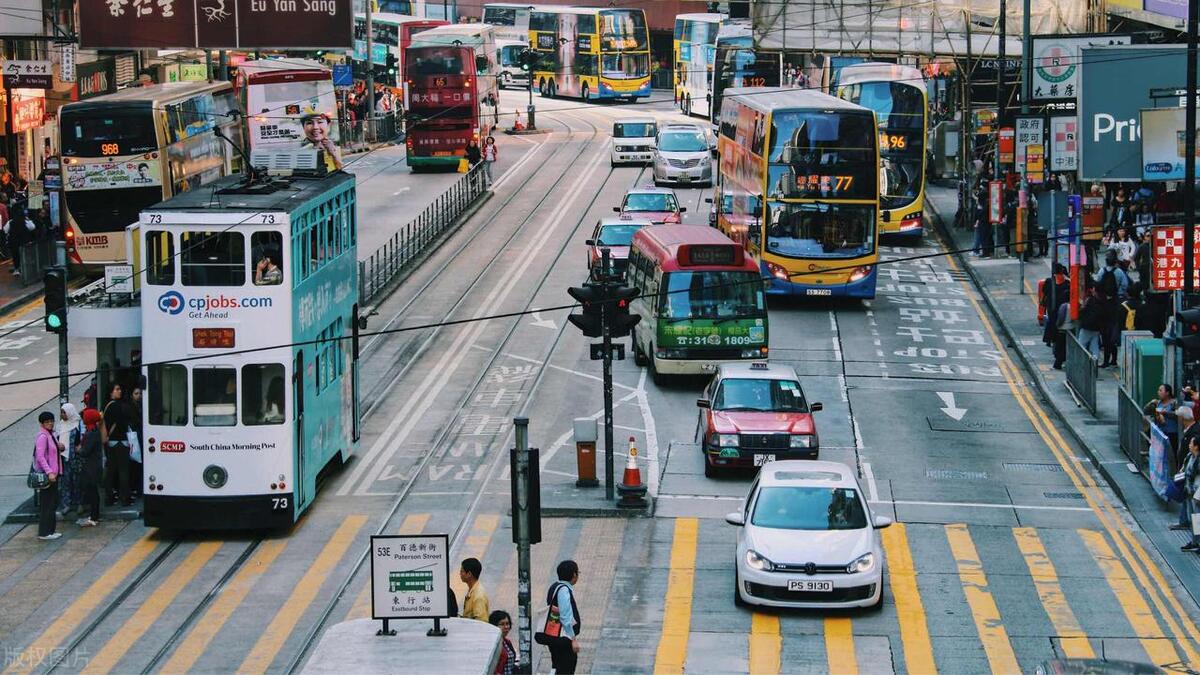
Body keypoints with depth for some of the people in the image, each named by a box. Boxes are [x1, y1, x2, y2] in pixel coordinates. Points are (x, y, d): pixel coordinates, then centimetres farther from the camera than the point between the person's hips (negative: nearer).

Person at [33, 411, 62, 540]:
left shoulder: (50, 435, 13)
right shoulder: (42, 436, -15)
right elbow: (40, 456, -22)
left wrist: (59, 447, 5)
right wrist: (49, 472, -27)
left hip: (52, 473, 10)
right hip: (45, 475, -10)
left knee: (53, 502, 14)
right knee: (46, 504, -6)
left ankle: (50, 530, 21)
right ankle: (44, 533, -2)